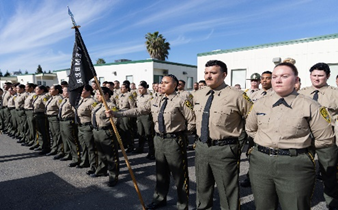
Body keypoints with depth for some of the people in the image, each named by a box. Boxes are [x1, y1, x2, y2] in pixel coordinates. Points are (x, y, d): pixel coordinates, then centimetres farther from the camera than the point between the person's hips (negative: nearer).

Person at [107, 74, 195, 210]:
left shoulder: (180, 101, -13)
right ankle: (160, 199, 41)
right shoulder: (155, 101, 6)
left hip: (174, 141, -6)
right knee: (161, 172, 21)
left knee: (179, 174, 7)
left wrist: (182, 132, -1)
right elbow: (138, 111, 5)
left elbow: (192, 120, -11)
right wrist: (116, 114, 1)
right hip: (159, 139, 6)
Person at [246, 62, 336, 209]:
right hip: (260, 163, 4)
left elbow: (324, 141, 1)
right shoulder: (260, 104, 3)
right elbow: (250, 129, 19)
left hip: (296, 166, -3)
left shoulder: (310, 107, -6)